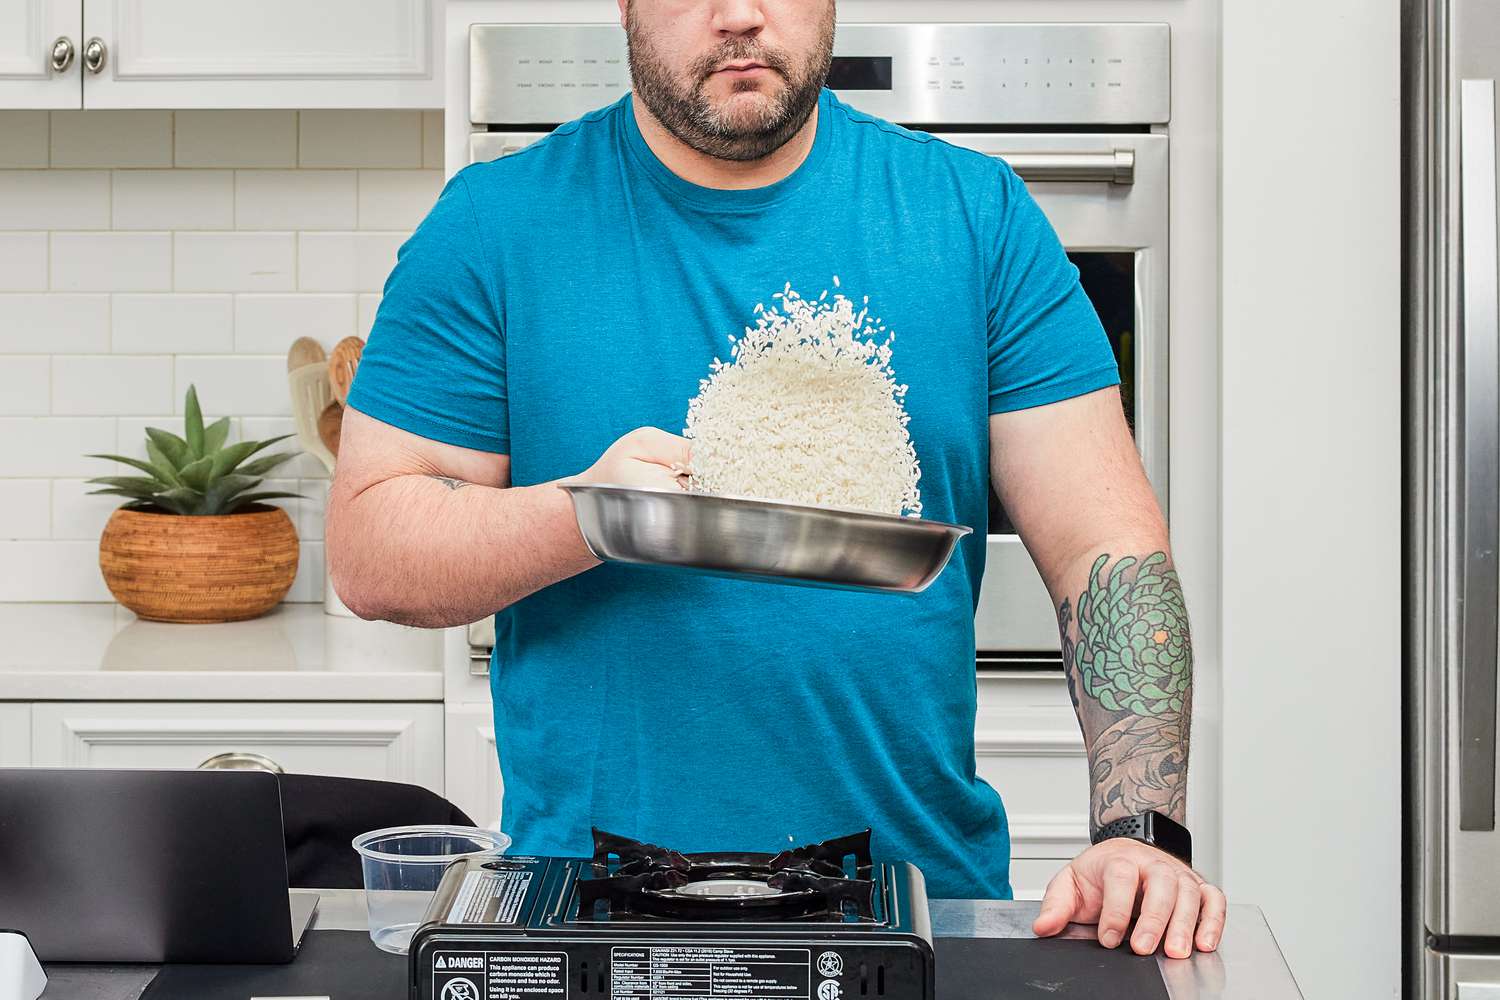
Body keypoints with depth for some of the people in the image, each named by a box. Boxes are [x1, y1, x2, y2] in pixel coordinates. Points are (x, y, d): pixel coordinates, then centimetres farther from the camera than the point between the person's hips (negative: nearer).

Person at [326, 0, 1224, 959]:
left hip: (922, 884, 1)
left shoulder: (978, 217, 4)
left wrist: (1139, 831, -12)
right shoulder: (494, 226, 2)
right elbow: (367, 554, 1)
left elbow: (1110, 553, 0)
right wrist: (586, 514, -17)